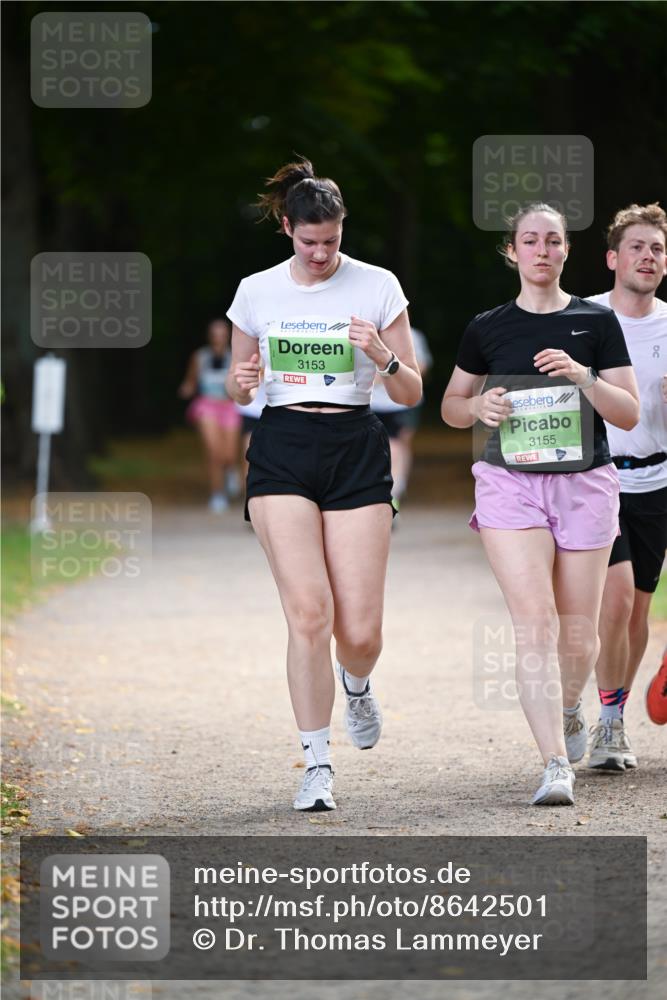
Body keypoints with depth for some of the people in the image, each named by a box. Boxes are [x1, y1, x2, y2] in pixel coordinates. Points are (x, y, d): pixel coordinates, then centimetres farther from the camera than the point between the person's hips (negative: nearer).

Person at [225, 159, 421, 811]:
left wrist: (383, 357, -16)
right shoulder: (257, 292, 6)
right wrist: (242, 382, -7)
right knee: (310, 611, -16)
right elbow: (239, 389, 17)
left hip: (356, 451, 0)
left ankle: (356, 685, 32)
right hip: (282, 449, 0)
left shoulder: (378, 288, 2)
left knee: (360, 630, -6)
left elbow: (412, 394, 5)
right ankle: (317, 764, -6)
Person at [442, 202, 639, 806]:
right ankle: (556, 766, -19)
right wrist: (480, 406, -4)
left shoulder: (597, 322, 4)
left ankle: (568, 710, 39)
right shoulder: (488, 329, 7)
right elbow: (452, 406, 18)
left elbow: (629, 414, 1)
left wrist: (582, 377, -16)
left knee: (579, 635, 5)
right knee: (534, 620, -15)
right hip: (511, 482, -1)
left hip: (585, 484, 1)